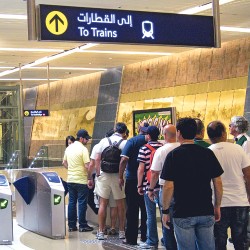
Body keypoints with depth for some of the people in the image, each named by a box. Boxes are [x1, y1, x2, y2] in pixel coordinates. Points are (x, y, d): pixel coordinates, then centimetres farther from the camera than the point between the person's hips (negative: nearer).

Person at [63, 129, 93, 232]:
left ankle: (71, 225, 15)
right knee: (82, 203, 1)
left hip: (70, 179, 7)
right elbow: (87, 166, -18)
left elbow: (64, 163, 18)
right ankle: (82, 225, 6)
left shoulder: (69, 148, 9)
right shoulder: (83, 149, -14)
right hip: (81, 180, -7)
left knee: (72, 202, 11)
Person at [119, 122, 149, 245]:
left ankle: (131, 238, 5)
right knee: (146, 209, 12)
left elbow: (124, 160, -16)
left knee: (132, 210, 3)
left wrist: (120, 177, -8)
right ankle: (145, 236, 17)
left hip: (132, 180, -3)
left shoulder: (132, 141, -8)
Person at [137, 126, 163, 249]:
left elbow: (141, 169, -9)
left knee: (151, 215, 2)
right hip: (163, 185, 4)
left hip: (149, 186, -4)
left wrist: (139, 185, -1)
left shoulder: (144, 149, -6)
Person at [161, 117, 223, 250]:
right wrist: (217, 206, 15)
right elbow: (218, 183, 4)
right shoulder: (208, 153, 1)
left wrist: (165, 211, -2)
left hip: (183, 214, -3)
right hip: (206, 212, 3)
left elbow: (169, 186, -12)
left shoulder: (173, 155, -9)